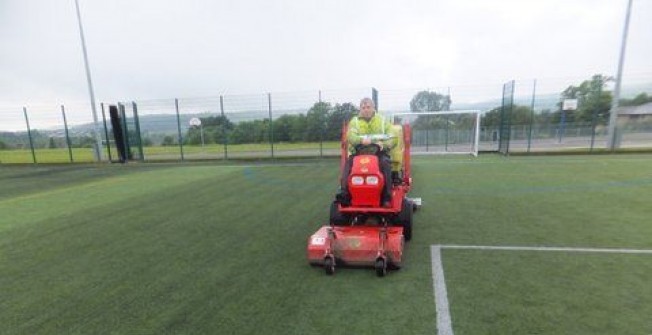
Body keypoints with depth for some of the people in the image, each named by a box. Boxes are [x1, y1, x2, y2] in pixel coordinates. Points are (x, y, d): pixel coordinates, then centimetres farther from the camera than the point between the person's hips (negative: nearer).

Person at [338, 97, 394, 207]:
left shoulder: (383, 120, 12)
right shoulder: (354, 121, 10)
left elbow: (391, 138, 3)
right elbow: (350, 136, -9)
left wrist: (383, 144, -20)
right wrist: (361, 140, -32)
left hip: (379, 152, 0)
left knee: (385, 163, -31)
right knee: (348, 163, -28)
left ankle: (387, 197, -28)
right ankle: (345, 194, -30)